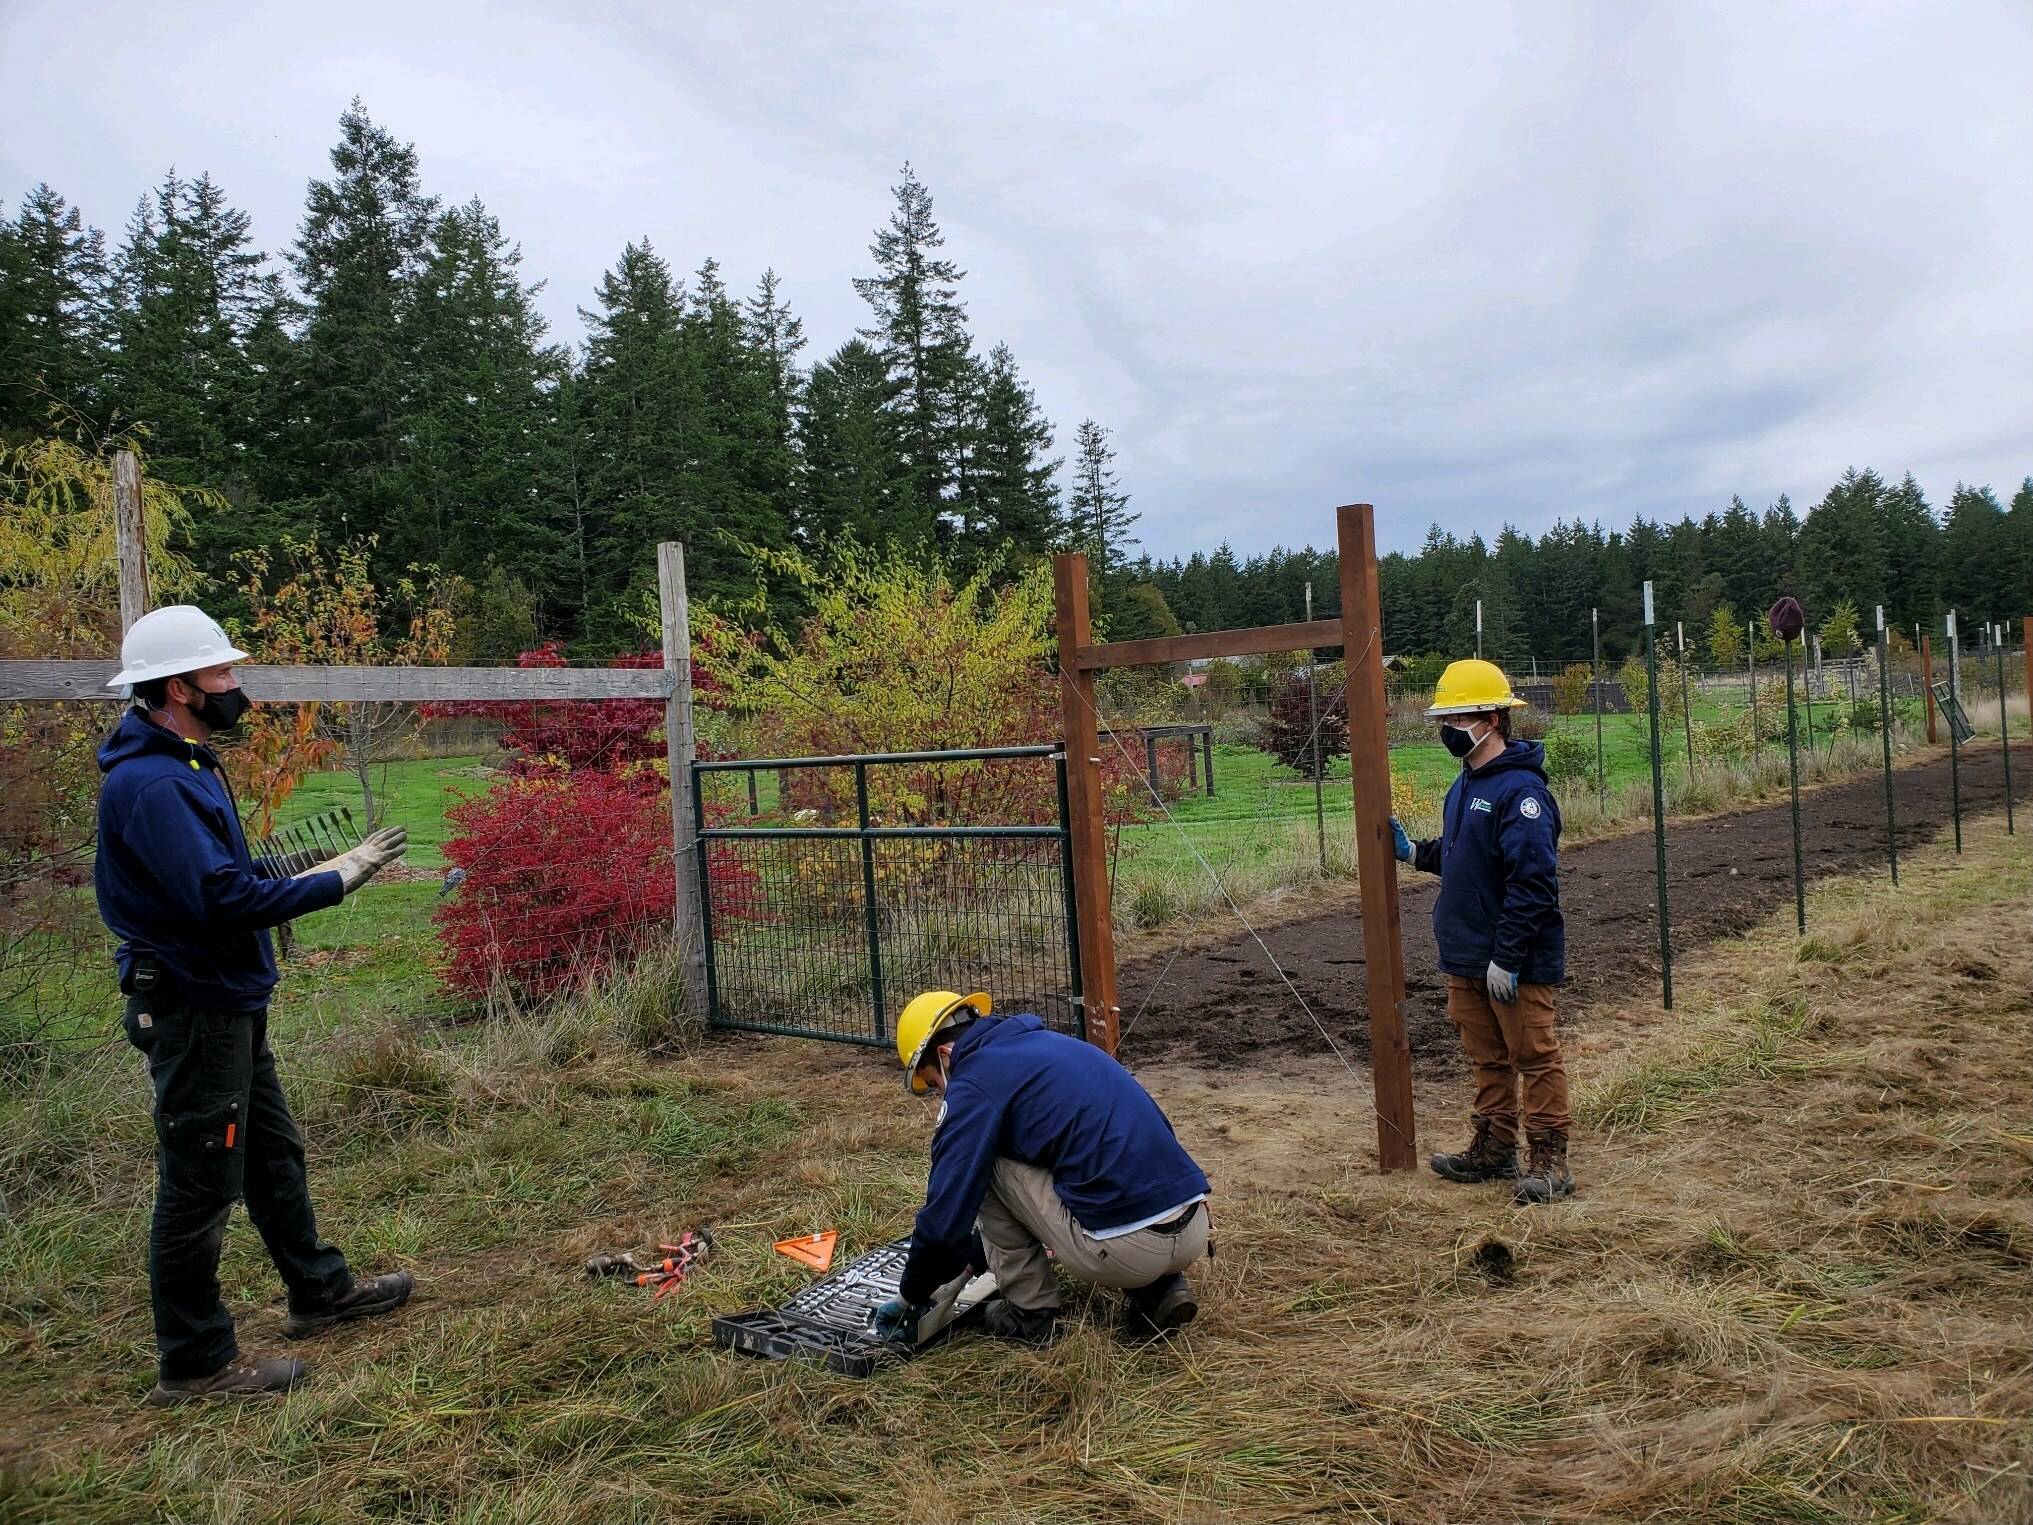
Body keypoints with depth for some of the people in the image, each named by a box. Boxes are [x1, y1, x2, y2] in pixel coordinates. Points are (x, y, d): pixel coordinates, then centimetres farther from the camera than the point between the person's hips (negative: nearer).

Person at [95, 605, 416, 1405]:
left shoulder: (183, 764, 10)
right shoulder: (150, 784, -23)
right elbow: (221, 898, -29)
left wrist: (292, 872, 2)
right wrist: (336, 880, -21)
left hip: (228, 1004, 11)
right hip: (192, 1009, -11)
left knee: (273, 1152, 22)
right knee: (200, 1185, 1)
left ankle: (319, 1291, 38)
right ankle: (194, 1362, 15)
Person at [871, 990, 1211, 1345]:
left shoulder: (974, 1082, -3)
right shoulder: (1048, 1043, 23)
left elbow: (946, 1214, -4)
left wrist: (911, 1296, 15)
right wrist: (973, 1258, 42)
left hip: (1123, 1248, -8)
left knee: (985, 1166, 9)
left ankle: (1030, 1313, 15)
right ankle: (1159, 1290, 16)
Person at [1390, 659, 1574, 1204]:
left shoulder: (1520, 790, -20)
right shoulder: (1464, 785, 12)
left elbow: (1532, 881, -24)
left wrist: (1506, 956, -25)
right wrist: (1414, 852, 9)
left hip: (1516, 963, -9)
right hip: (1466, 957, 9)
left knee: (1533, 1057, 2)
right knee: (1487, 1058, 18)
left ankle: (1548, 1159, 12)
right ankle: (1493, 1150, 29)